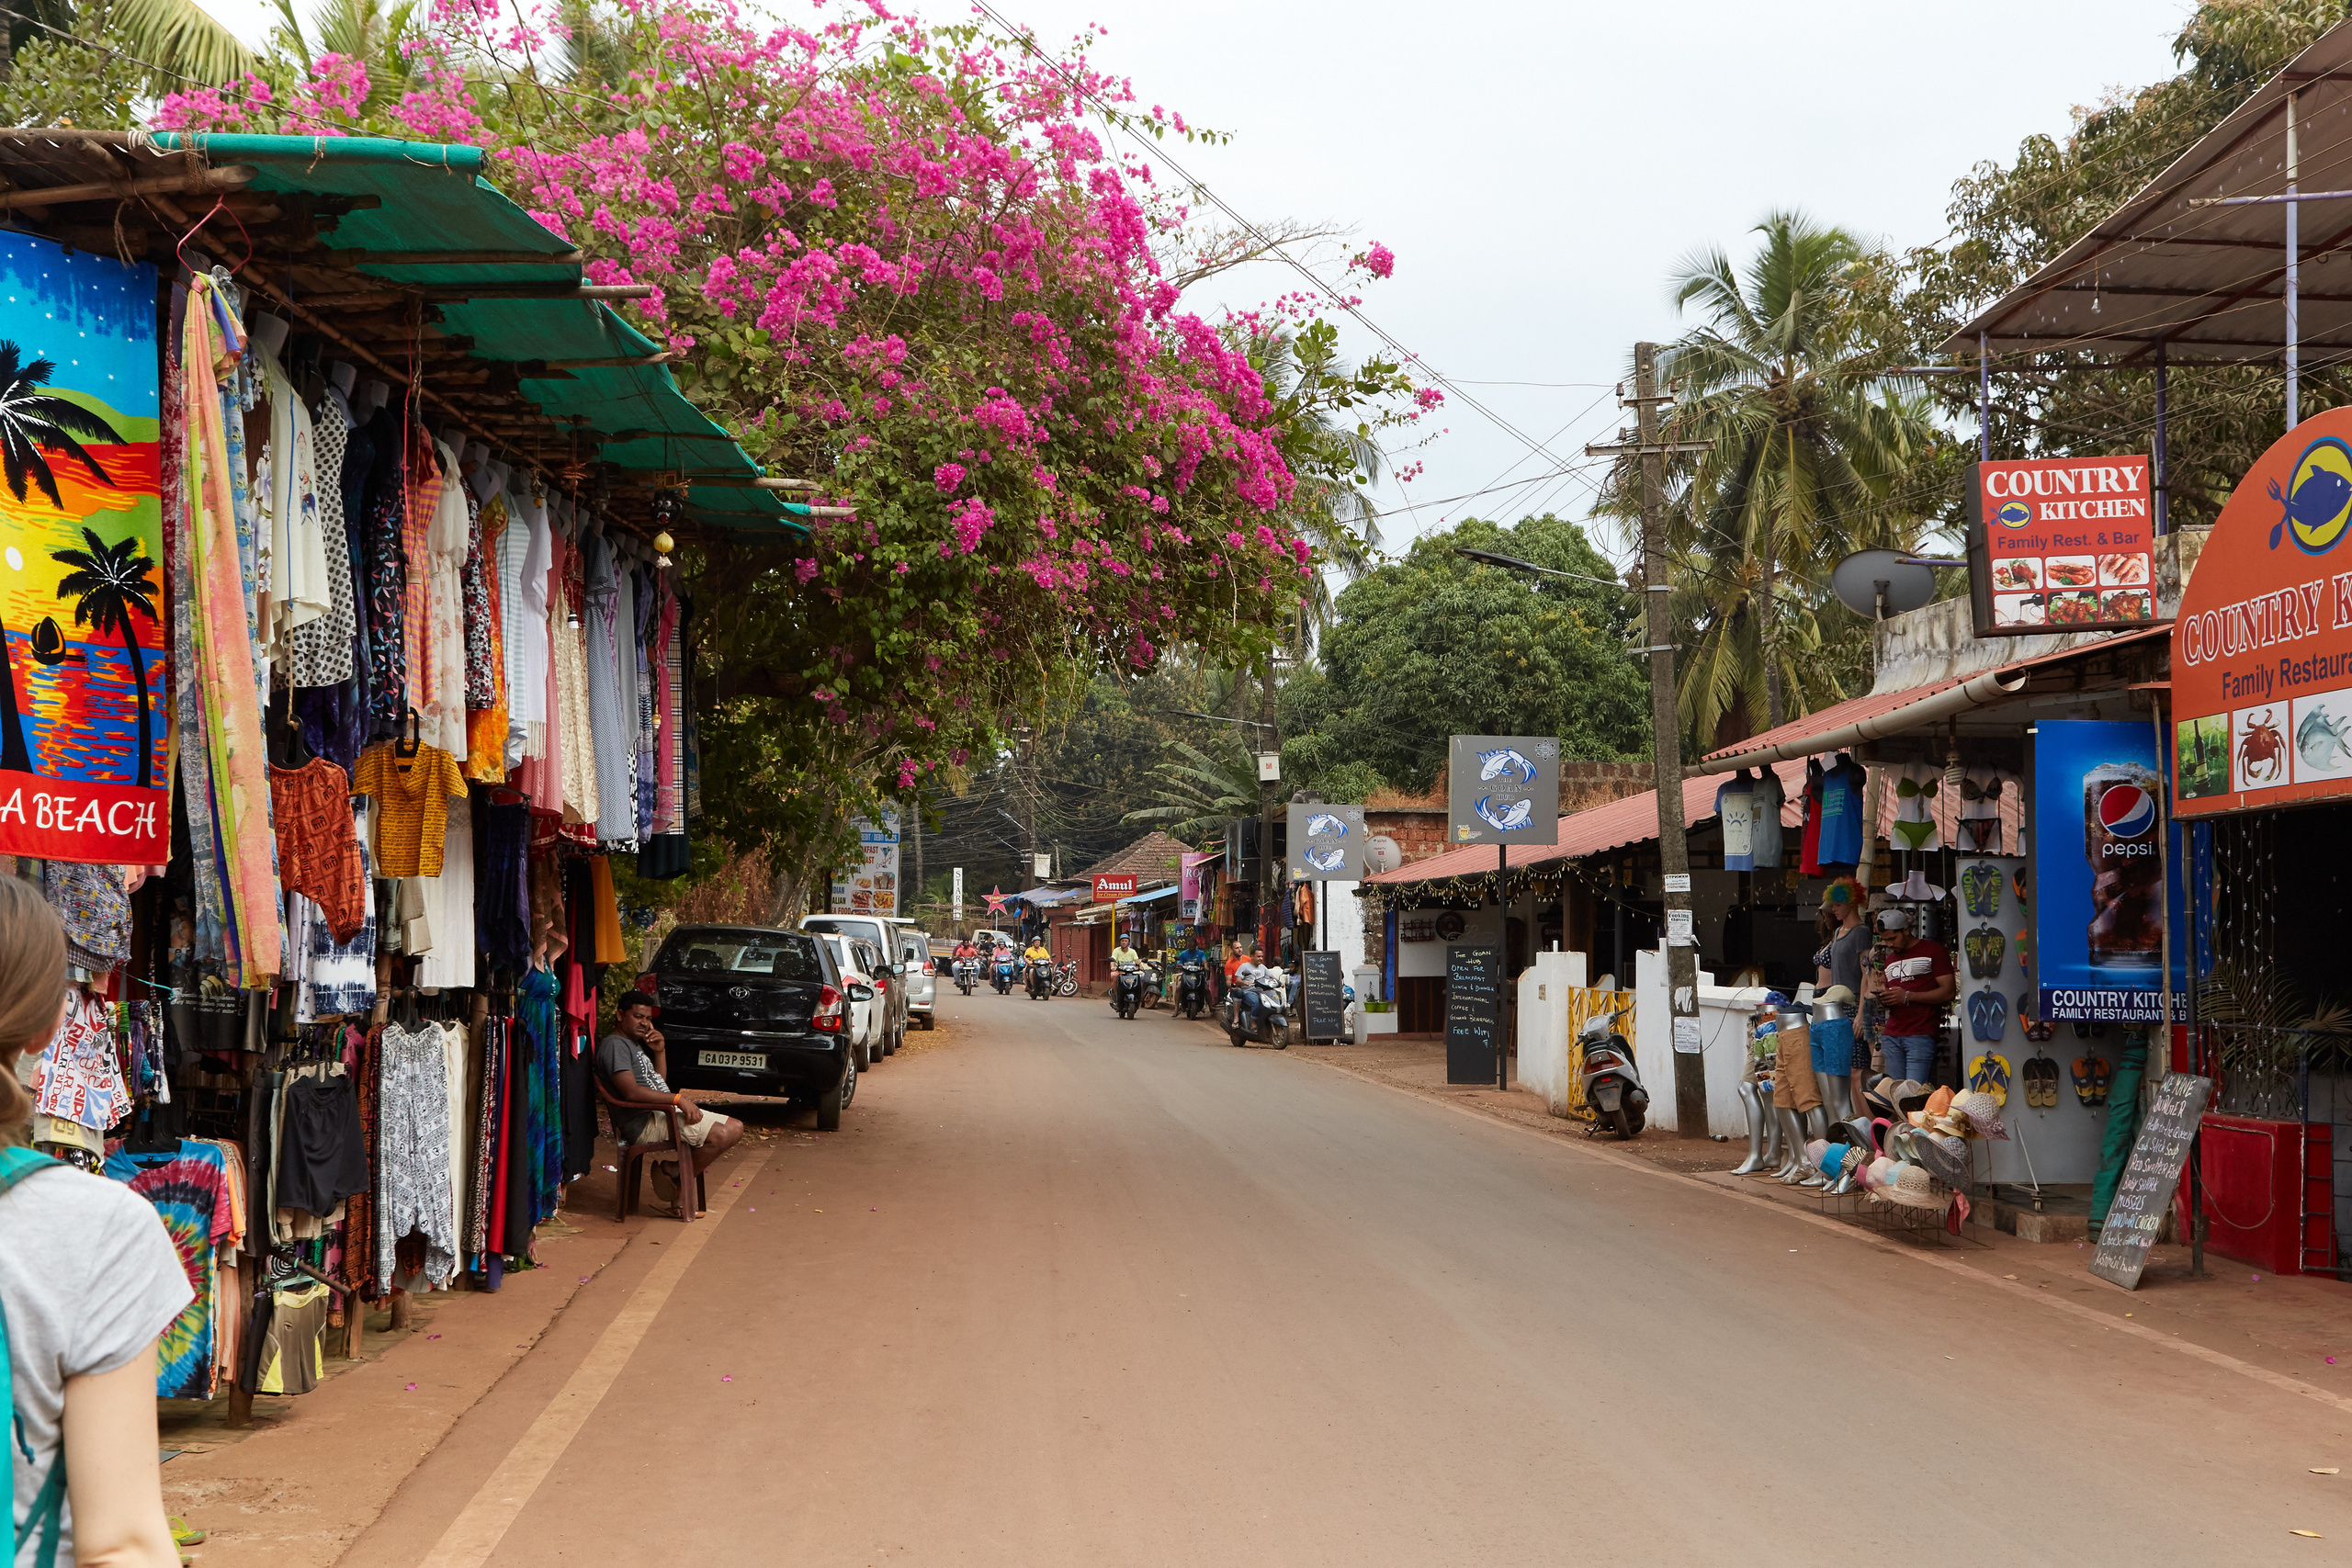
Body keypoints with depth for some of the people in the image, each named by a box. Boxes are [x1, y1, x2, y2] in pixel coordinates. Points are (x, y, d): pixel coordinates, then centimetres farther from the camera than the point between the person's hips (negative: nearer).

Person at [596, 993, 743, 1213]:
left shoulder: (635, 1044, 24)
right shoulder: (614, 1045, -8)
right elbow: (631, 1092, -21)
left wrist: (660, 1052, 10)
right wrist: (678, 1099, -23)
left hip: (662, 1113, 10)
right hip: (644, 1122, -10)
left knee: (734, 1129, 0)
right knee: (722, 1134, -24)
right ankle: (680, 1192, -10)